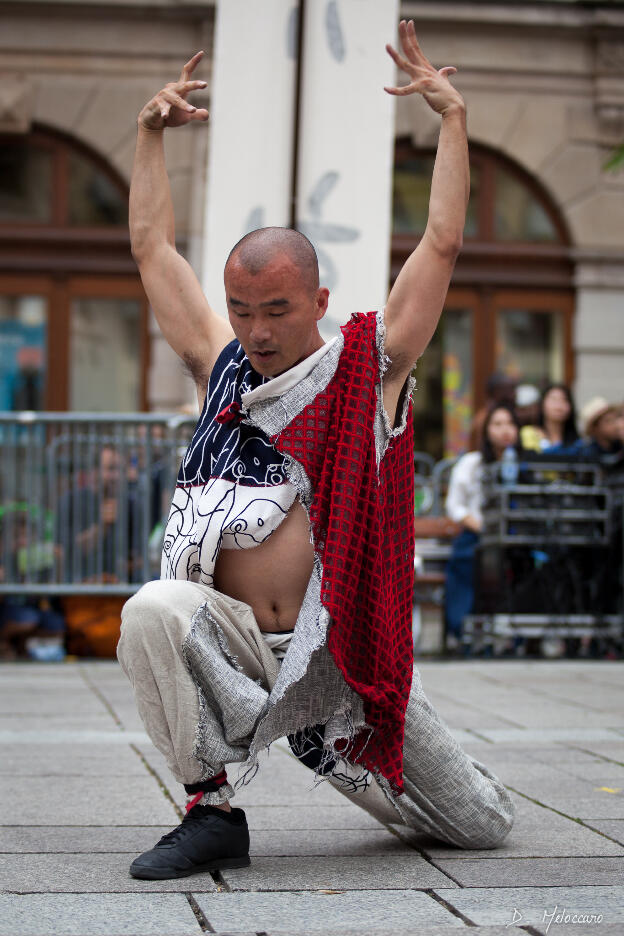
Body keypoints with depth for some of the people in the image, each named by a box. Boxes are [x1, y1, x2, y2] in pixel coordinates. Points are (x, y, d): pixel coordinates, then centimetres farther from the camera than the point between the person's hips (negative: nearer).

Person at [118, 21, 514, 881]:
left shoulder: (368, 370, 1)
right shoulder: (220, 368, 9)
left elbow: (442, 245, -2)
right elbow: (153, 247, 15)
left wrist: (453, 118, 0)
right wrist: (152, 132, 16)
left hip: (346, 651, -1)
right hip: (233, 643, 1)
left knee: (486, 827, 3)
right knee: (155, 611, -35)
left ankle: (361, 769, 35)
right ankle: (212, 811, -17)